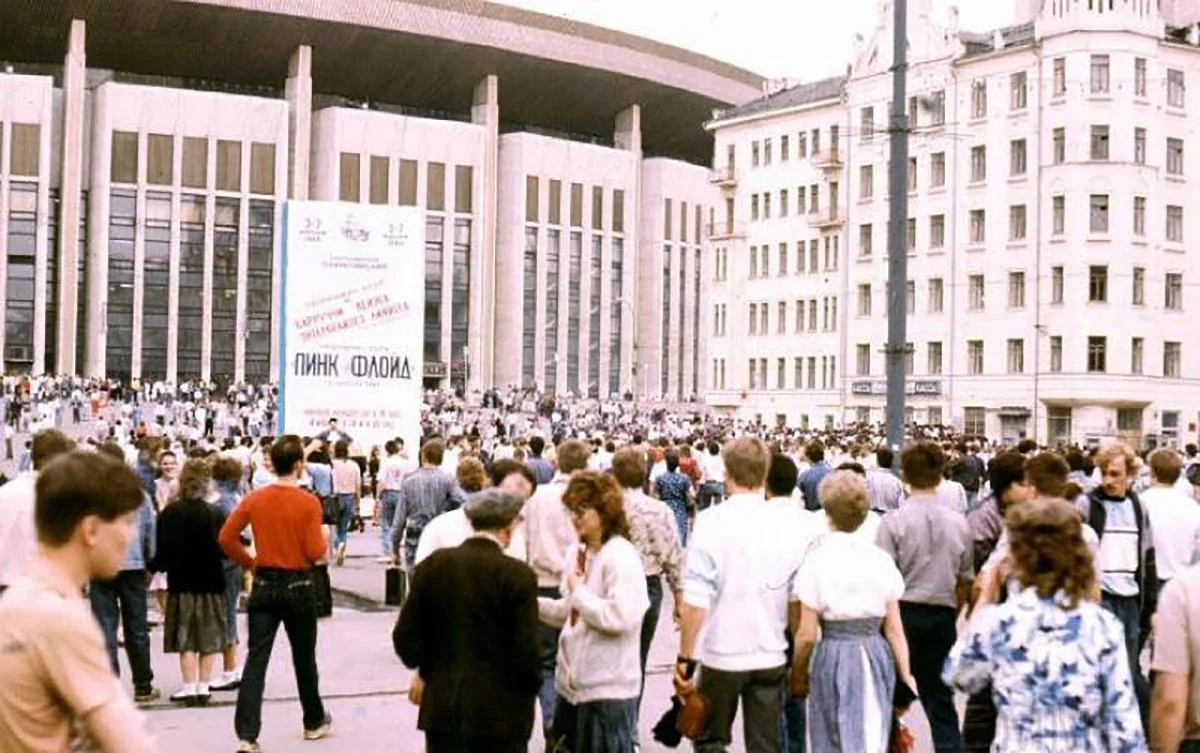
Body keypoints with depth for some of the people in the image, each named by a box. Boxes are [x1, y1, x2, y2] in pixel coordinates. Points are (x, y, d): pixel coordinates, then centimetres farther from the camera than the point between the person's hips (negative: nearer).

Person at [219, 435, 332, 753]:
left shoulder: (255, 498, -2)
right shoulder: (308, 502, -12)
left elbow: (226, 538, -2)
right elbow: (315, 552, -14)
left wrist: (250, 562, 10)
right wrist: (323, 535, 7)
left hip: (264, 584, 2)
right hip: (298, 586, -2)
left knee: (256, 659, -1)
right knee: (304, 658, 15)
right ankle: (314, 722, 32)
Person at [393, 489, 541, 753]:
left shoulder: (433, 564, -2)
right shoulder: (517, 574, -13)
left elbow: (405, 636, 1)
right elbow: (526, 652, -14)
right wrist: (531, 686, 5)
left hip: (442, 706, 4)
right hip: (499, 711, -4)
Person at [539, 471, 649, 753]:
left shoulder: (622, 557, -17)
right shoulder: (575, 553, 8)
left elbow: (619, 618, -27)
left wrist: (579, 592, -16)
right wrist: (534, 603, 3)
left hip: (608, 687, -9)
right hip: (572, 681, 9)